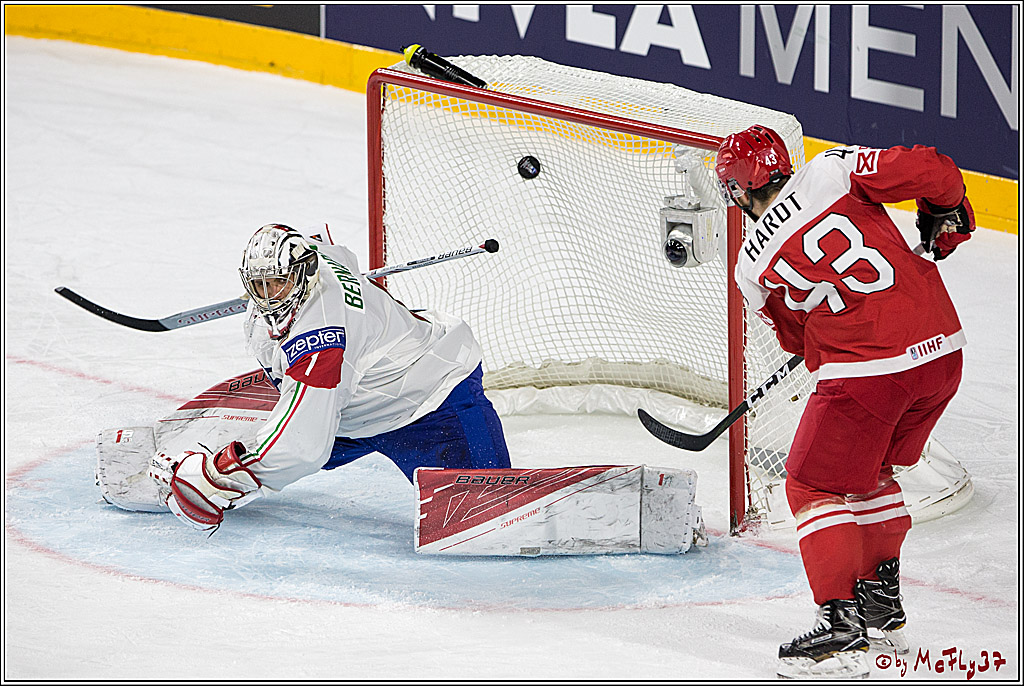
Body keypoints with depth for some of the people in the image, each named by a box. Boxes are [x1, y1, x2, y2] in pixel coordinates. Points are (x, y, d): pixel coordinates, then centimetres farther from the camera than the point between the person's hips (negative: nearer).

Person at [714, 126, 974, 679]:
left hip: (867, 373, -5)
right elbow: (928, 172, -4)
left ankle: (841, 626, -1)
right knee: (870, 472, 26)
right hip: (943, 351, 5)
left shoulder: (753, 267, 2)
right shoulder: (833, 172, 2)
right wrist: (946, 217, 15)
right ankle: (882, 600, 34)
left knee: (815, 486, 8)